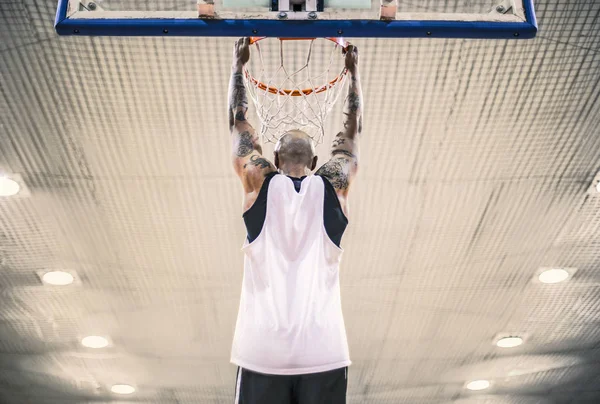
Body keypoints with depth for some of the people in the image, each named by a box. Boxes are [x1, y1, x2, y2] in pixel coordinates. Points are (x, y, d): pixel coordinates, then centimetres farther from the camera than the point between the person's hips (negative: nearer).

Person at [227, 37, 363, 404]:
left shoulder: (260, 183, 7)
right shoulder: (333, 186, 9)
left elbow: (239, 122, 21)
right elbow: (353, 129, 23)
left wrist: (239, 63, 33)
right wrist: (354, 69, 35)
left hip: (262, 350, 0)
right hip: (323, 351, 0)